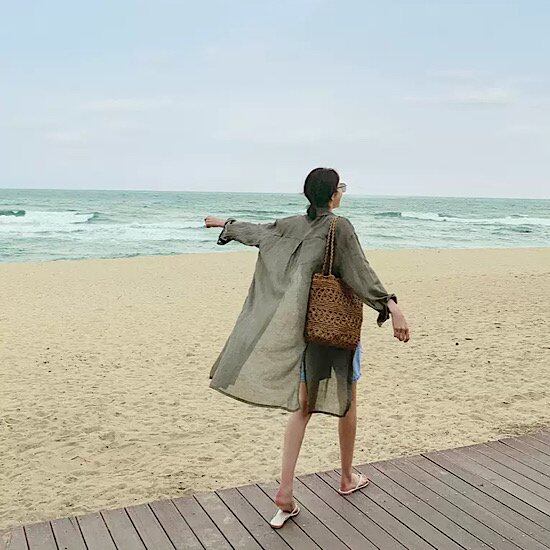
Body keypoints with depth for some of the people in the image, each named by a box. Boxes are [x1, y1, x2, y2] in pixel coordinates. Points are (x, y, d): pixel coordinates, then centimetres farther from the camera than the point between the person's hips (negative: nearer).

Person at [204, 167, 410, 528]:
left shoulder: (293, 225, 4)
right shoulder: (340, 226, -13)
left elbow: (257, 231, 19)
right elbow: (362, 273, -23)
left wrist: (226, 225, 38)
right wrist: (393, 308, -29)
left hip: (306, 327, 5)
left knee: (302, 407, 8)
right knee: (347, 401, 14)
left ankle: (286, 491, 1)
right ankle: (347, 478, 31)